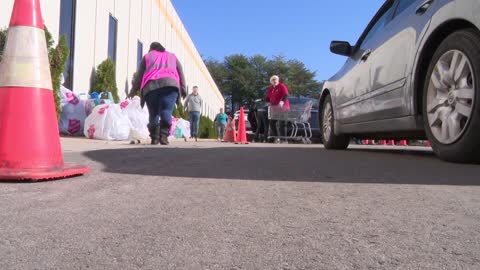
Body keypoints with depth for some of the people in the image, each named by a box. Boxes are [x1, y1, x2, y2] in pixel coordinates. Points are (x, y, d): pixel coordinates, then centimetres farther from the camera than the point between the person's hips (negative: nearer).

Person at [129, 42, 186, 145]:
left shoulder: (147, 56, 26)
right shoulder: (172, 56, 31)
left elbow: (139, 75, 22)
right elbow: (180, 72, 21)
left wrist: (133, 91, 28)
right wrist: (183, 89, 16)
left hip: (151, 86, 0)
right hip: (170, 84, 0)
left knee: (153, 113, 6)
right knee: (166, 111, -9)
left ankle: (155, 137, -4)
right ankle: (163, 136, -24)